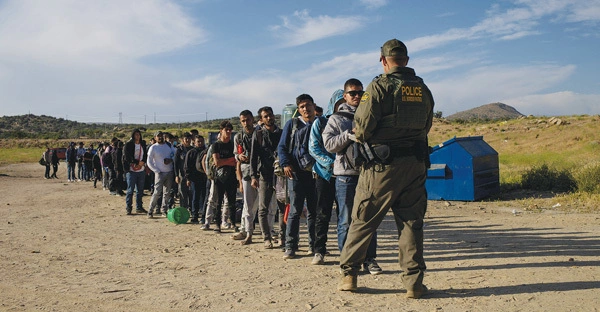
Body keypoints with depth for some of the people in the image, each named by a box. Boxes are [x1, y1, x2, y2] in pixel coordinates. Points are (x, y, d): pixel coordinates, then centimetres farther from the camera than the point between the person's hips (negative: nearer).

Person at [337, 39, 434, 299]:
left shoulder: (379, 86, -9)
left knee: (363, 220, 7)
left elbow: (362, 127, -12)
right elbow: (426, 127, 13)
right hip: (416, 163, 5)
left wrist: (360, 139, 8)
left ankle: (349, 274, 15)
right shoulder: (423, 89, 8)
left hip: (383, 164, -4)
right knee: (411, 222, 9)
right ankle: (414, 282, 10)